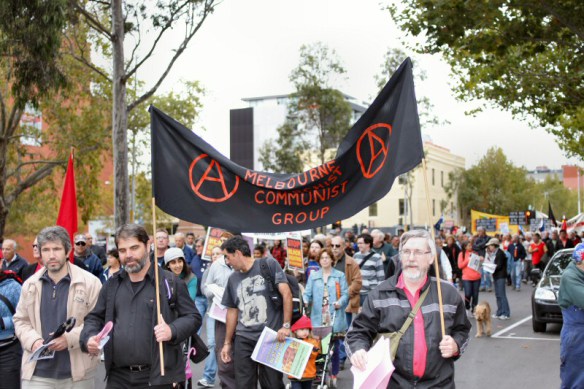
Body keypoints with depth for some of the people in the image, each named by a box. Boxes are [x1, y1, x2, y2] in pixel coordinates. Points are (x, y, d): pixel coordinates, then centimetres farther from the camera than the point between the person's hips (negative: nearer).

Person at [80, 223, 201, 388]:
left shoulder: (170, 282, -2)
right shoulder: (112, 285, 12)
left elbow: (193, 317, 0)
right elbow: (95, 318, 20)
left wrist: (172, 331, -19)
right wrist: (89, 338, -2)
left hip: (156, 376, -4)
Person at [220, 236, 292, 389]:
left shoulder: (268, 264, -3)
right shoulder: (233, 279, 13)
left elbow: (286, 293, -9)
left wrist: (286, 325, -16)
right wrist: (227, 342, 18)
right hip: (243, 340, 4)